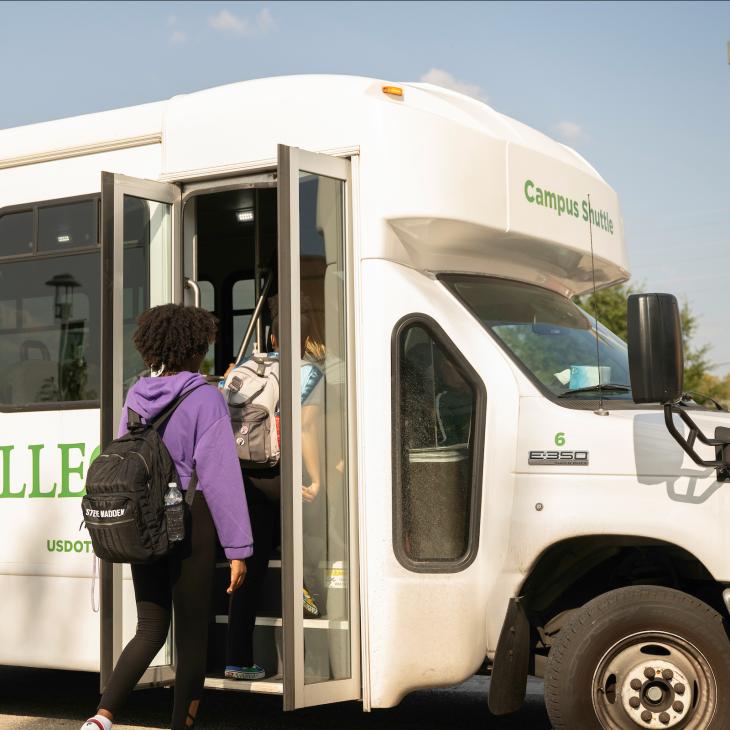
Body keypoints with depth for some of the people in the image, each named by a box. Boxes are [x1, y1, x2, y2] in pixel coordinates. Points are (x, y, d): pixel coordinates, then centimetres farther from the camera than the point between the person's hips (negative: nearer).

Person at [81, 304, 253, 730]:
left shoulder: (137, 397, 6)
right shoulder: (205, 399, -11)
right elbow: (220, 476, -15)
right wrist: (238, 548, -13)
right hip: (190, 523, -5)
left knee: (150, 630, 12)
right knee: (192, 635, 6)